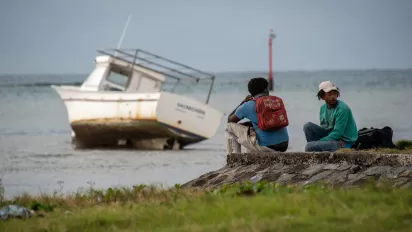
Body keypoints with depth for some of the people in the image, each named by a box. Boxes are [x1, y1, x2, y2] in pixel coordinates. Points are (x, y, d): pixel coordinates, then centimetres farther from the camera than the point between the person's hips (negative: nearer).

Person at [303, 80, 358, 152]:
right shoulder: (323, 108, 7)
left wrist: (319, 141, -17)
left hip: (343, 143, -9)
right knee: (308, 126, -3)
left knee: (309, 147, -23)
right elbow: (324, 127, 16)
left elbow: (337, 134, -22)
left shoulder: (342, 109, -19)